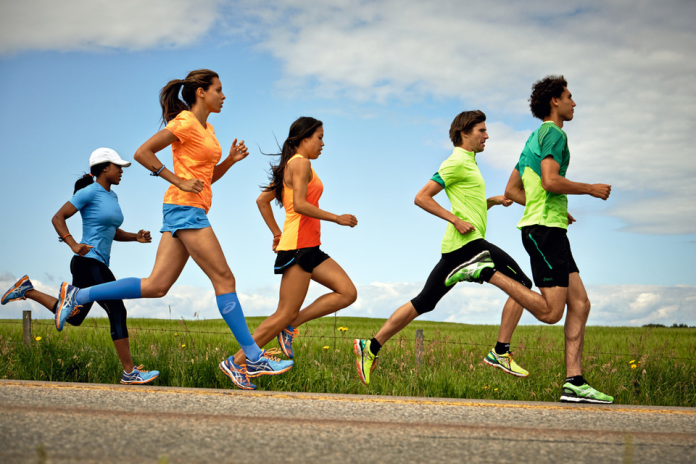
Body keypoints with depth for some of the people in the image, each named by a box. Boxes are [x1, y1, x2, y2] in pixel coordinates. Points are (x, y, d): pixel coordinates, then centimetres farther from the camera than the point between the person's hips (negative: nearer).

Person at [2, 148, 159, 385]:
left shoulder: (112, 196, 16)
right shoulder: (88, 192, -9)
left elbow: (113, 232, 24)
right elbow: (58, 218, -8)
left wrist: (136, 237, 6)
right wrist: (74, 245, -21)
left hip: (99, 265, 10)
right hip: (88, 263, -10)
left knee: (73, 318, 18)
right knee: (118, 312, -12)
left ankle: (27, 290, 25)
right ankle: (129, 372, -8)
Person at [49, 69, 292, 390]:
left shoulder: (207, 128, 21)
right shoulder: (185, 123, -7)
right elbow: (142, 153, -12)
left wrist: (230, 160, 8)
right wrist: (178, 181, -14)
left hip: (191, 210, 9)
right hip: (185, 207, -9)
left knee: (156, 286, 4)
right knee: (224, 279, -8)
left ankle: (77, 295, 10)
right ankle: (253, 358, -5)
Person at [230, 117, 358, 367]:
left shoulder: (289, 166, 19)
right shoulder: (300, 163, -9)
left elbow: (262, 200, 22)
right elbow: (299, 205, -20)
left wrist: (277, 233, 21)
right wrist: (336, 218, -13)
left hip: (310, 248, 10)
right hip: (298, 246, -10)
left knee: (348, 293, 3)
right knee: (286, 313, -9)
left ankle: (290, 326, 1)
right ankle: (236, 362, -4)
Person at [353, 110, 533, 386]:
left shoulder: (468, 163, 24)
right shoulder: (457, 162, -7)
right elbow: (422, 198, -13)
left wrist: (494, 200, 16)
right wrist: (456, 220, -18)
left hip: (456, 247, 10)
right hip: (468, 243, -10)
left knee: (423, 302, 9)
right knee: (521, 284, -6)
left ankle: (372, 347, 8)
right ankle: (501, 352, -7)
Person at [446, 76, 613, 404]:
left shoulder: (535, 138, 24)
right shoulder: (553, 133, -5)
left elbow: (511, 191, 25)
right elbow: (550, 181, -21)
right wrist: (591, 189, -7)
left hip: (550, 230, 10)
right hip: (546, 228, -10)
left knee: (580, 305, 3)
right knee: (550, 312, -14)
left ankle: (574, 383, -1)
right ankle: (487, 272, -10)